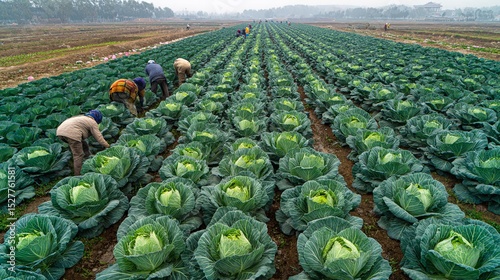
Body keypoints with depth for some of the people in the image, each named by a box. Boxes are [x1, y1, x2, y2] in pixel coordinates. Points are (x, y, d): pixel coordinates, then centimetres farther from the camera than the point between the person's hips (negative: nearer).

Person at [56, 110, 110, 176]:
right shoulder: (93, 123, 7)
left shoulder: (82, 117, 31)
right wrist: (107, 146, 14)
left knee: (83, 145, 25)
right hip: (71, 133, -9)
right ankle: (77, 175, -5)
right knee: (78, 155, -5)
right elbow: (98, 137, 4)